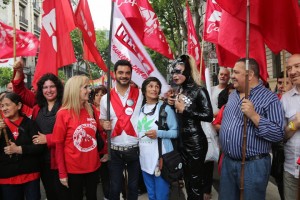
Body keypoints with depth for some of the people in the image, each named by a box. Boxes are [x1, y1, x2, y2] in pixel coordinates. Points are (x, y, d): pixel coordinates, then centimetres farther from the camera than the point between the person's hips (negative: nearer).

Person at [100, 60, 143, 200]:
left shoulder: (140, 94, -3)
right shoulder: (106, 98, 0)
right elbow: (102, 120, 10)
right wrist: (104, 125, -13)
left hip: (135, 149, 0)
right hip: (115, 150, 0)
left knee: (133, 186, 19)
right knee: (115, 187, 15)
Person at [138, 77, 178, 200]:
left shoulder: (165, 108, -6)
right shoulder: (140, 109, 10)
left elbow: (175, 131, -7)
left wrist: (158, 133, -20)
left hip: (161, 157, -5)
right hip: (144, 157, 5)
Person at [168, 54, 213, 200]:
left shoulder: (199, 91, -12)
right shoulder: (179, 91, 7)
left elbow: (208, 116, -22)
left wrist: (184, 109, -19)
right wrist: (173, 105, 1)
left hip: (196, 141, -7)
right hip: (182, 141, 7)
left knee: (195, 180, 3)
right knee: (187, 178, 20)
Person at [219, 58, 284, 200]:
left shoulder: (269, 98, -12)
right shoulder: (232, 95, 10)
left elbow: (278, 134, -18)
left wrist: (254, 115, -26)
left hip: (253, 165, -6)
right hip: (227, 161, 7)